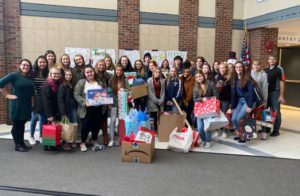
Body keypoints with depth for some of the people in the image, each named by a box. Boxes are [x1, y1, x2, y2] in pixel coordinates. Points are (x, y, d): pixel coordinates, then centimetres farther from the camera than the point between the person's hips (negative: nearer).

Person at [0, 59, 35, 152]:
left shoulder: (30, 78, 9)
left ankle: (22, 143, 22)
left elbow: (32, 91, 17)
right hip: (17, 104, -6)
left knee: (22, 124, 14)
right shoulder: (14, 75, -8)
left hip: (27, 105, 6)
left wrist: (32, 102, 10)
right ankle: (17, 145, 11)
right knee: (16, 125, 3)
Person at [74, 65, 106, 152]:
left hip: (98, 108, 3)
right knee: (86, 125, -3)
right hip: (86, 109, -3)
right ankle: (83, 143, 18)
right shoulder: (81, 82, 0)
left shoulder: (100, 82, 11)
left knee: (96, 125, 8)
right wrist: (85, 102, -20)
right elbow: (76, 95, -7)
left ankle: (94, 141, 30)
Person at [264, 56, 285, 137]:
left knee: (276, 111, 1)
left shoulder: (279, 69, -5)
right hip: (266, 93, 5)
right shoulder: (265, 70, 10)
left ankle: (276, 130, 8)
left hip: (275, 93, -5)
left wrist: (281, 95, -12)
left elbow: (282, 82, -8)